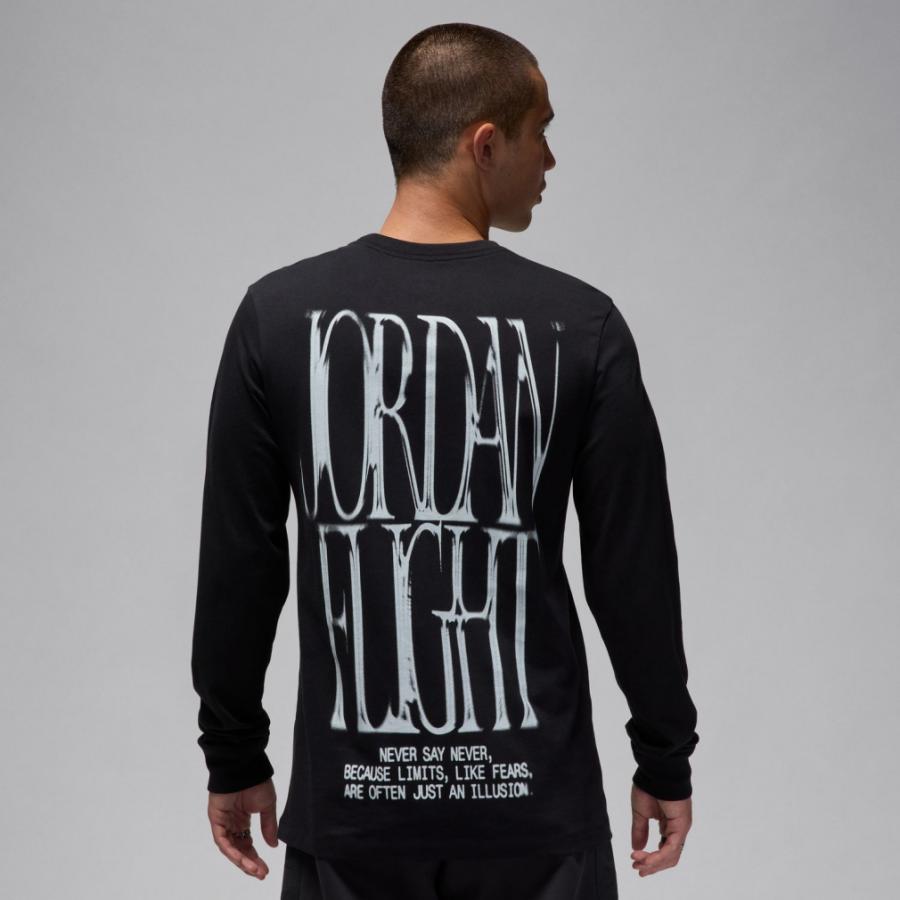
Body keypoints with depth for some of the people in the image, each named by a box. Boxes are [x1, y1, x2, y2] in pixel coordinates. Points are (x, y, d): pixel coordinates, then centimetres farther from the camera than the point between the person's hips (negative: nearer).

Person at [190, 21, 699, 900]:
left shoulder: (279, 315, -5)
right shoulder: (578, 326, -8)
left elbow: (239, 565, -1)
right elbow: (633, 571, -4)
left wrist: (234, 759, 10)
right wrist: (665, 761, 8)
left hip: (353, 799, 1)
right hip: (531, 802, -1)